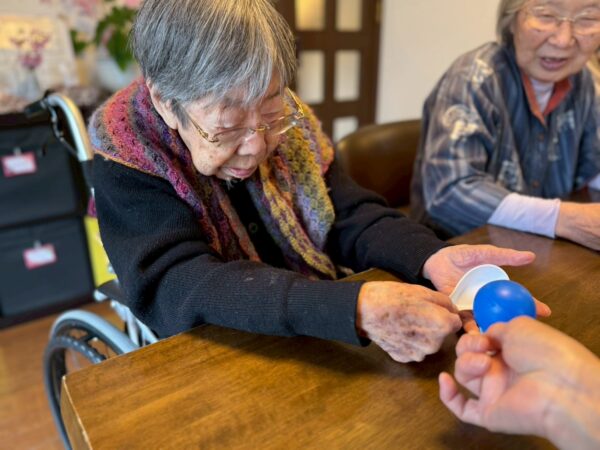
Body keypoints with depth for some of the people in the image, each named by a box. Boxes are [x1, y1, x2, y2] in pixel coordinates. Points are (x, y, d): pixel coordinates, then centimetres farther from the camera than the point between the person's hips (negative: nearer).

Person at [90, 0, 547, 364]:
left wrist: (430, 256, -20)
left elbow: (351, 216, -2)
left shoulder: (286, 122, -4)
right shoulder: (128, 169, -16)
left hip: (315, 344, 4)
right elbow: (188, 287, -26)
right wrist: (356, 308, -37)